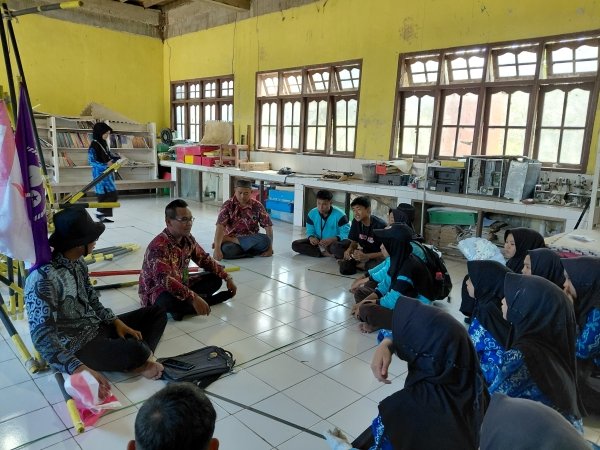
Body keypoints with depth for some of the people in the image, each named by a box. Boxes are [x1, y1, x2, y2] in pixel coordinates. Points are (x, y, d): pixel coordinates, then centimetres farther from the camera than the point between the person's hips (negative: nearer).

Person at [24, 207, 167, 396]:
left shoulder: (77, 262, 1)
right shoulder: (43, 278, -26)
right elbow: (43, 337, -31)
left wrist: (117, 322, 0)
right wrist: (80, 369, -38)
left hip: (97, 328, 9)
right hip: (76, 347, -9)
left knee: (157, 312, 8)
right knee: (136, 350, -34)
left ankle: (138, 363, -11)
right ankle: (137, 364, 2)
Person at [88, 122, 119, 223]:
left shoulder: (104, 143, 9)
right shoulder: (94, 146, -15)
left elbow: (109, 154, 23)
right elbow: (91, 161, -18)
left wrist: (118, 158, 6)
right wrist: (105, 165, -27)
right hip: (100, 173, -8)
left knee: (104, 195, 10)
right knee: (112, 194, -10)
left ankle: (102, 215, 16)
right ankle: (100, 212, 1)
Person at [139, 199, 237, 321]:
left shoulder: (188, 239, -5)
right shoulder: (158, 246, -30)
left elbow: (205, 260, 6)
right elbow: (164, 280, -41)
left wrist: (227, 277, -4)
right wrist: (193, 298, -47)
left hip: (180, 284, 8)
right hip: (157, 291, -8)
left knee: (215, 279, 3)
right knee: (170, 300, -41)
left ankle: (181, 307, -11)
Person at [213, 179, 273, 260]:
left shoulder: (257, 206, -3)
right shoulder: (228, 205, -9)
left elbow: (268, 226, -2)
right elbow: (220, 227, -19)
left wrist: (270, 247, -11)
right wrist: (217, 249, -31)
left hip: (251, 239, 4)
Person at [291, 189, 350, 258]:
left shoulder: (339, 215, -17)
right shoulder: (312, 213, -4)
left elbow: (346, 234, -20)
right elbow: (310, 231, 3)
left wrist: (332, 239, -36)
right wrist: (311, 237, -22)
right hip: (318, 242, 6)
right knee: (295, 244, -16)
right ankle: (326, 253, -22)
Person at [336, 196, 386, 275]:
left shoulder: (380, 225, -23)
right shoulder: (356, 222, -5)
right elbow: (354, 242, 5)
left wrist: (366, 256, -35)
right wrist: (349, 250, -20)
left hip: (377, 256, -5)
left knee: (374, 265, -41)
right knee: (335, 247, -8)